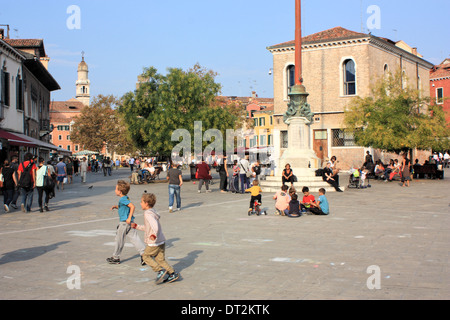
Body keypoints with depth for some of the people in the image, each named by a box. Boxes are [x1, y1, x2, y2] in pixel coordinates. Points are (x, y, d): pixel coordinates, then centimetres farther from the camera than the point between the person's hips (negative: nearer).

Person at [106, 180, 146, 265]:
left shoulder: (123, 199, -17)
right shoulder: (125, 198, 12)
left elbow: (132, 206, -26)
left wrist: (129, 218, -25)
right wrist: (116, 207, 13)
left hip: (124, 222, -9)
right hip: (129, 223, 9)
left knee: (119, 239, 6)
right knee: (134, 238, 6)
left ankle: (116, 257, 19)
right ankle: (144, 253, -2)